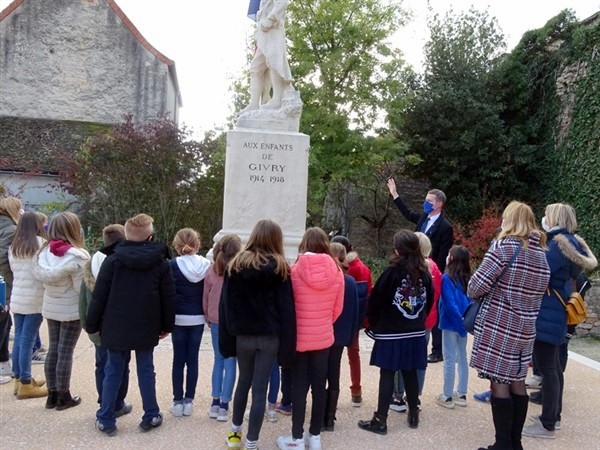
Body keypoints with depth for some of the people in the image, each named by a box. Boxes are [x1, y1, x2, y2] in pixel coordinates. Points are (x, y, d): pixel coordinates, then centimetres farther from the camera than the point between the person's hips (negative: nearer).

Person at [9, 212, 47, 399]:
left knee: (19, 338, 12)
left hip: (17, 298, 6)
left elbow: (13, 270, 11)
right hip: (35, 299, -6)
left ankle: (19, 379, 22)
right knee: (27, 341, -3)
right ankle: (25, 384, 3)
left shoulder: (13, 248, 8)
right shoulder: (41, 244, -10)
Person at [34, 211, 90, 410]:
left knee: (53, 350, 13)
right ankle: (63, 397, 14)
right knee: (65, 352, 3)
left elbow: (39, 276, -1)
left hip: (50, 308, 6)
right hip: (71, 310, -6)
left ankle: (52, 394, 23)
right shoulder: (77, 255, -20)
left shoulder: (44, 252, -2)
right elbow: (82, 287, -17)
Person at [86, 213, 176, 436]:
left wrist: (92, 325, 5)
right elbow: (169, 298, -1)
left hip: (115, 328, 0)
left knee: (113, 372, 10)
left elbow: (99, 297, -5)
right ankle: (151, 417, 18)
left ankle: (106, 420, 16)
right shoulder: (161, 263, -3)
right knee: (146, 371, 10)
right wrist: (166, 325, 10)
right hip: (147, 328, 1)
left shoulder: (112, 260, -6)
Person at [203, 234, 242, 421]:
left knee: (218, 360, 15)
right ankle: (224, 405, 7)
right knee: (230, 362, 4)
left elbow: (205, 299, 6)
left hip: (216, 322, 4)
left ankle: (215, 403, 17)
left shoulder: (212, 271, -1)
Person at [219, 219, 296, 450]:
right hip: (269, 337, -2)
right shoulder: (279, 268, -6)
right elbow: (286, 310, -8)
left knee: (244, 381, 21)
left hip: (243, 335, 2)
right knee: (260, 388, 5)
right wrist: (287, 345, -4)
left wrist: (226, 340, 4)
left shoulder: (236, 264, 1)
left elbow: (225, 306, 0)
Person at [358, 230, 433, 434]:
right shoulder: (424, 273, 2)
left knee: (387, 375, -1)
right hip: (416, 333, 5)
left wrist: (374, 325, 4)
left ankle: (380, 420, 3)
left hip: (390, 333, -5)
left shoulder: (392, 272, -14)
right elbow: (429, 301, 10)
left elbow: (375, 301, -11)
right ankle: (413, 414, 26)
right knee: (410, 373, 15)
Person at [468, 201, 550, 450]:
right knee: (517, 382, 14)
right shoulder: (541, 253, 8)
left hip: (498, 326, -7)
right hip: (524, 329, 7)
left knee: (499, 382, 0)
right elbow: (538, 292, 11)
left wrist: (473, 294, 5)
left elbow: (478, 284, -15)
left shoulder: (504, 246, -13)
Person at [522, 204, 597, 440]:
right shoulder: (571, 243, 12)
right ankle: (553, 415, 31)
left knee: (547, 369, -4)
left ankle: (547, 425, 4)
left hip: (548, 315, -10)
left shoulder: (560, 245, -18)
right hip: (556, 313, 10)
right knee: (554, 366, 18)